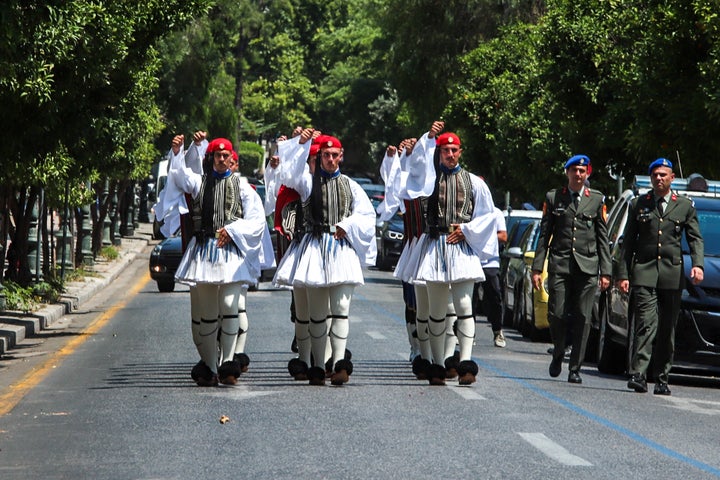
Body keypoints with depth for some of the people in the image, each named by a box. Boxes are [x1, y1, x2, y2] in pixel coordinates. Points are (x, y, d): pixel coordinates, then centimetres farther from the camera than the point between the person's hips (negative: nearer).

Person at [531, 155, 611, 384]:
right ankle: (558, 353, 22)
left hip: (587, 267, 0)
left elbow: (603, 238, 9)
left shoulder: (597, 200, 9)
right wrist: (537, 268, 1)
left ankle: (575, 368, 4)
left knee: (582, 319, -2)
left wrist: (605, 271, 3)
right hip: (559, 264, 0)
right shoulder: (553, 198, 9)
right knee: (557, 314, -5)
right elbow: (544, 235, 8)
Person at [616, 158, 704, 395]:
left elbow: (695, 239, 9)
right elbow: (628, 242, 10)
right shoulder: (638, 205, 11)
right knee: (646, 324, -13)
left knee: (667, 329, 2)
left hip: (672, 273, 1)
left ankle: (662, 380, 7)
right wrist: (623, 274, 2)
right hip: (644, 271, -1)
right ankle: (638, 374, -19)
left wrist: (697, 265, -9)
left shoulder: (685, 206, 12)